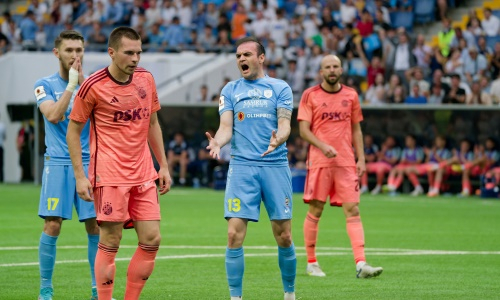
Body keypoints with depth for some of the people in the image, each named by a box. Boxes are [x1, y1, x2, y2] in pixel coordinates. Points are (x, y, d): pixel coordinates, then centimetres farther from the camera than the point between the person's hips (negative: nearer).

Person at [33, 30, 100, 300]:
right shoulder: (45, 85, 2)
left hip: (89, 163, 2)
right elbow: (53, 115, -15)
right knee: (52, 226, -8)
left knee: (95, 226, -1)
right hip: (58, 164, -2)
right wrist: (71, 85, -15)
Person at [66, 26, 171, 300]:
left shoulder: (146, 79, 7)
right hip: (109, 175, -6)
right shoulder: (93, 86, -9)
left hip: (143, 174, 6)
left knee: (151, 240, 1)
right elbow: (73, 130, -2)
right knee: (109, 243, -5)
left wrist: (163, 166, 15)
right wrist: (80, 176, -8)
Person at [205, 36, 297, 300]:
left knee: (283, 236, 2)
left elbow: (284, 125, -3)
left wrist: (277, 140, -26)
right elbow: (226, 127, 3)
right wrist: (217, 142, -20)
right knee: (234, 234, -9)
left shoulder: (280, 88, 7)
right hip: (241, 167, 1)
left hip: (275, 166, -1)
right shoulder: (230, 90, 11)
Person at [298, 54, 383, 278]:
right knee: (315, 211, 1)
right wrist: (323, 146, -18)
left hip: (346, 162, 3)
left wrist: (361, 159, 6)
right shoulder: (310, 95, 1)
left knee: (352, 210, -6)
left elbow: (356, 130, 15)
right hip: (319, 161, -2)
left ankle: (361, 264, -13)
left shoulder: (350, 95, 11)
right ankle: (311, 263, 12)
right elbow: (304, 130, -3)